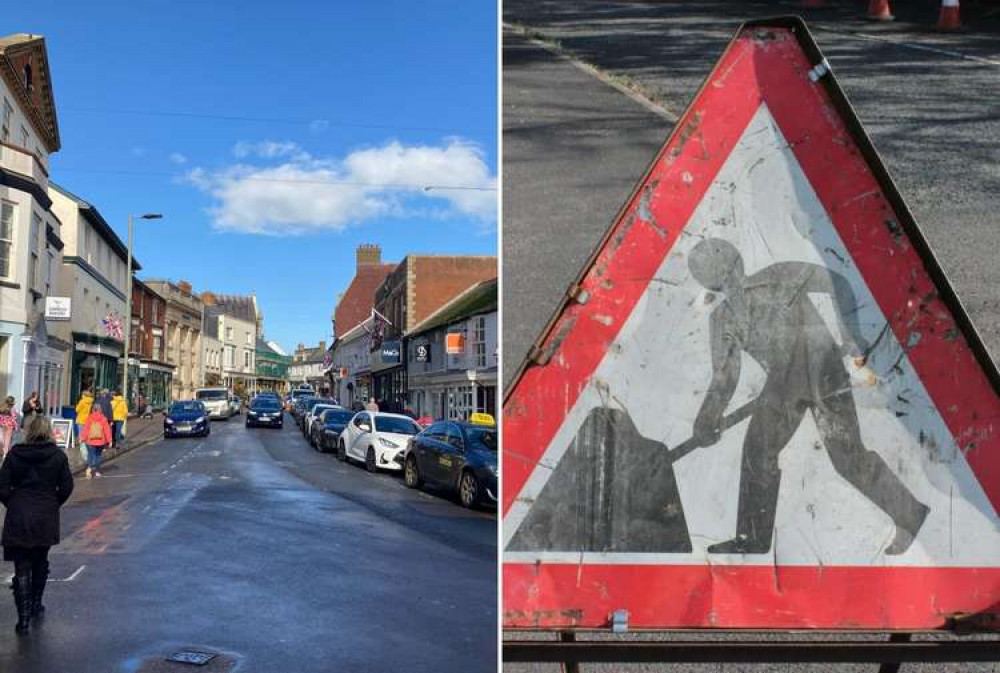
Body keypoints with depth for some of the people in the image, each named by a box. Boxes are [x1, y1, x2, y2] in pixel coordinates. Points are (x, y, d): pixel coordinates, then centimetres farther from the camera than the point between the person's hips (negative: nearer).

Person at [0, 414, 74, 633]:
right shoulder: (58, 455, -5)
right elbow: (66, 487, -4)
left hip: (18, 519, -1)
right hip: (46, 518, 1)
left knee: (22, 568, 3)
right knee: (40, 563, 21)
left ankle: (24, 617, 0)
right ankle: (35, 605, 32)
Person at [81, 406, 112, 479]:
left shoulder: (89, 418, -3)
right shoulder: (104, 419, -2)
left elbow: (86, 429, -4)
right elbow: (107, 430, -1)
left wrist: (82, 438, 6)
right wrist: (109, 440, 3)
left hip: (90, 441, -1)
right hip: (100, 441, 1)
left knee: (91, 455, 2)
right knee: (98, 455, 13)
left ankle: (89, 467, -23)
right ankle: (97, 471, 14)